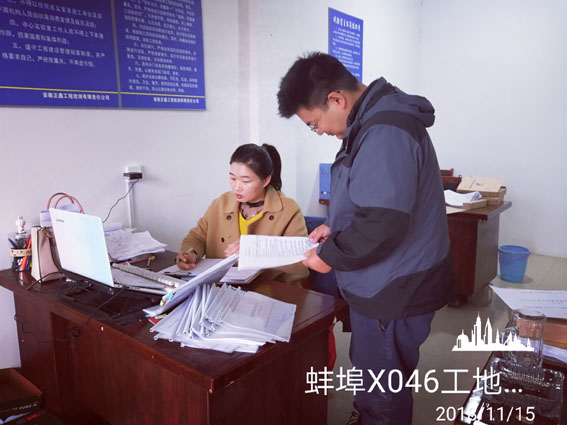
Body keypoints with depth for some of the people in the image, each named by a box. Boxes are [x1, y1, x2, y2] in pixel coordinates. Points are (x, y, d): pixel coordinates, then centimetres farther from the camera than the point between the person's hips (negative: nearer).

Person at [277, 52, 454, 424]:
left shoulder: (385, 134, -25)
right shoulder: (372, 123, 10)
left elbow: (383, 223, -30)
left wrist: (331, 256, -15)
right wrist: (336, 227, 9)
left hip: (395, 293, -10)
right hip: (387, 285, 10)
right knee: (377, 383, 26)